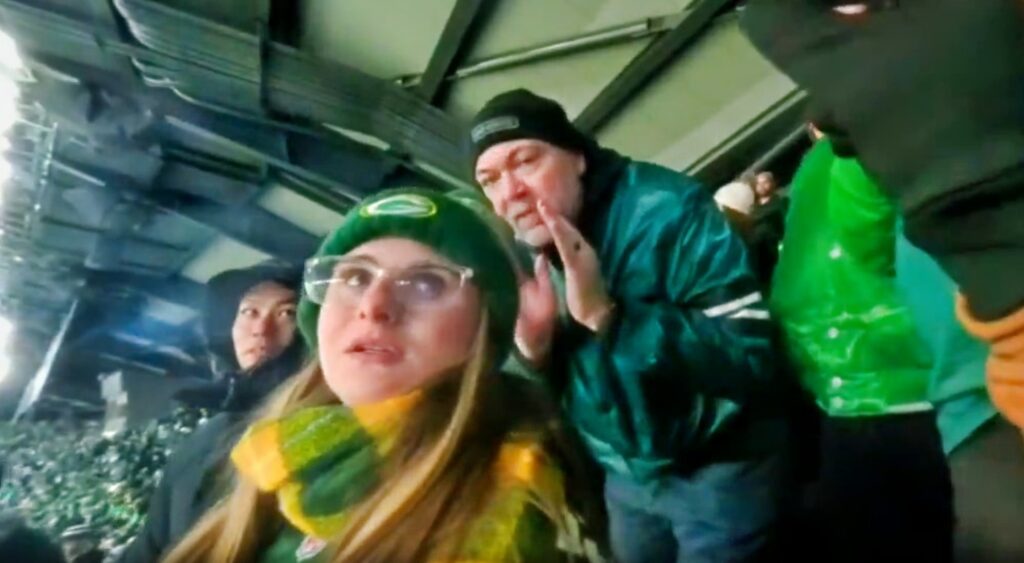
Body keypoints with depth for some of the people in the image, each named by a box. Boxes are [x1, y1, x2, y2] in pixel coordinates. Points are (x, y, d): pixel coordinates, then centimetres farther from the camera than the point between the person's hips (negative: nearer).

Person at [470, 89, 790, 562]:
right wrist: (533, 345, -21)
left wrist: (606, 314, -37)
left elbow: (751, 358, -29)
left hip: (721, 473, -5)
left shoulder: (664, 209, -22)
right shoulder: (522, 262, -4)